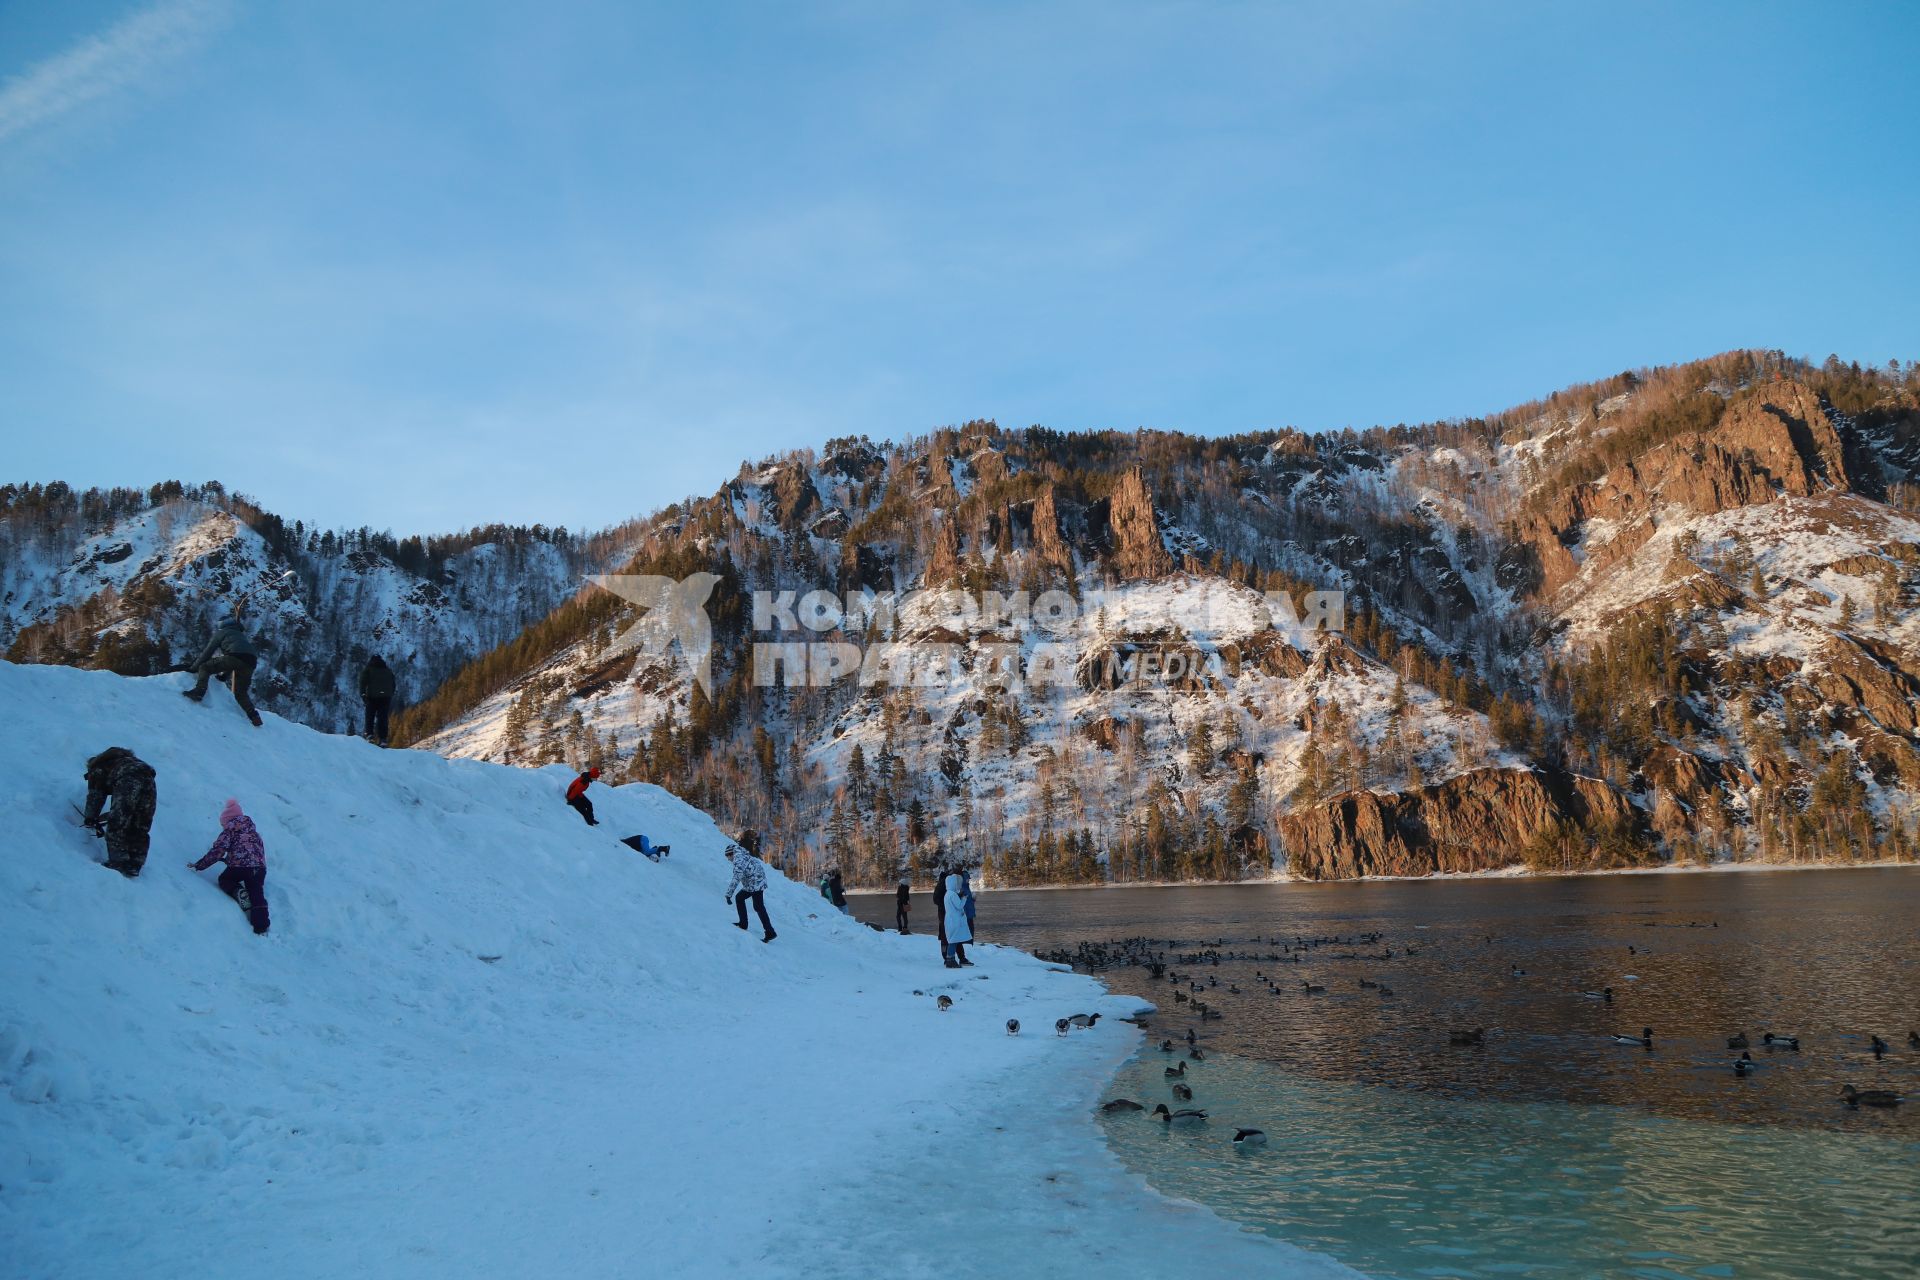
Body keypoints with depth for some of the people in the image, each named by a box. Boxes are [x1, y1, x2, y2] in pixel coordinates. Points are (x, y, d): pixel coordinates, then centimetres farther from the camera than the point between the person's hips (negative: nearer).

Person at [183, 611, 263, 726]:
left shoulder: (221, 632, 20)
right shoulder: (240, 634, 38)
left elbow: (207, 652, 17)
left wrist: (194, 667, 25)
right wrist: (224, 674, 42)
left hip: (235, 656, -6)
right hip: (251, 662, 6)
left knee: (204, 667, 9)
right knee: (240, 692, 18)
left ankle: (199, 691, -12)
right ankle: (253, 716, 2)